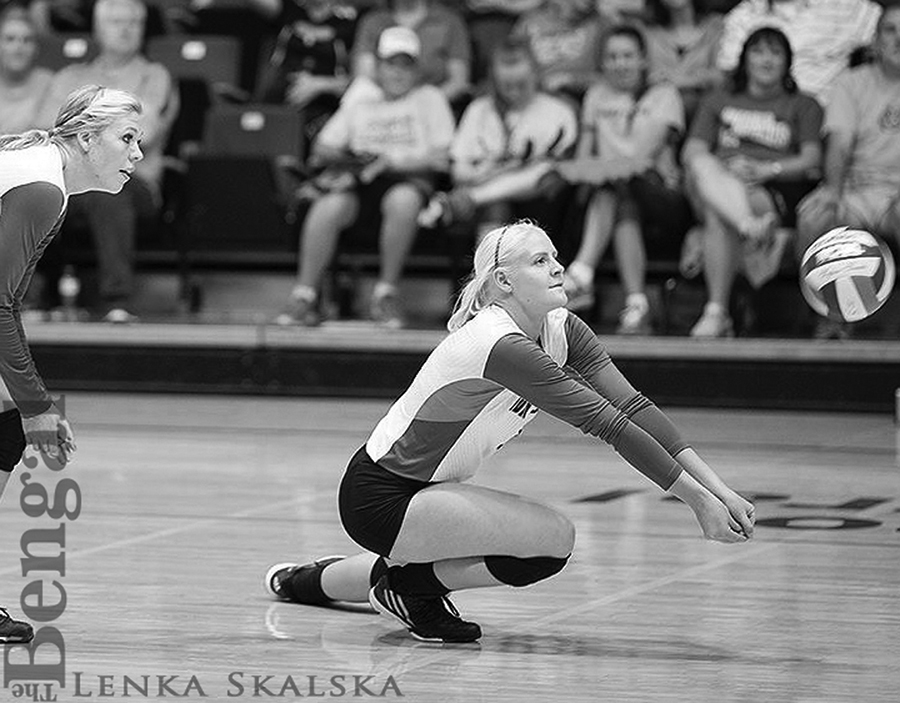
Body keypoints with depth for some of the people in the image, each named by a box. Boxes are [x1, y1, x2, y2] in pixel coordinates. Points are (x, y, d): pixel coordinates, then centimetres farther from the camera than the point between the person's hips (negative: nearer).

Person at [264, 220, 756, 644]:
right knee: (554, 537, -21)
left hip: (421, 488, 9)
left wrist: (717, 488, -15)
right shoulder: (500, 346, -27)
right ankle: (413, 589, -1)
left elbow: (632, 406, -7)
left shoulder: (561, 330, -1)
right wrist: (698, 499, -27)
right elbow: (607, 425, -28)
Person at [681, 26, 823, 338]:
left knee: (717, 216, -38)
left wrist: (768, 169, -16)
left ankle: (717, 313, -45)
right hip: (719, 183, 2)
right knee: (703, 167, -39)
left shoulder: (804, 106, 24)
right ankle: (757, 232, -61)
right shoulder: (718, 102, 30)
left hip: (779, 191, -2)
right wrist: (727, 170, -11)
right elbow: (691, 152, 13)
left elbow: (812, 160, 6)